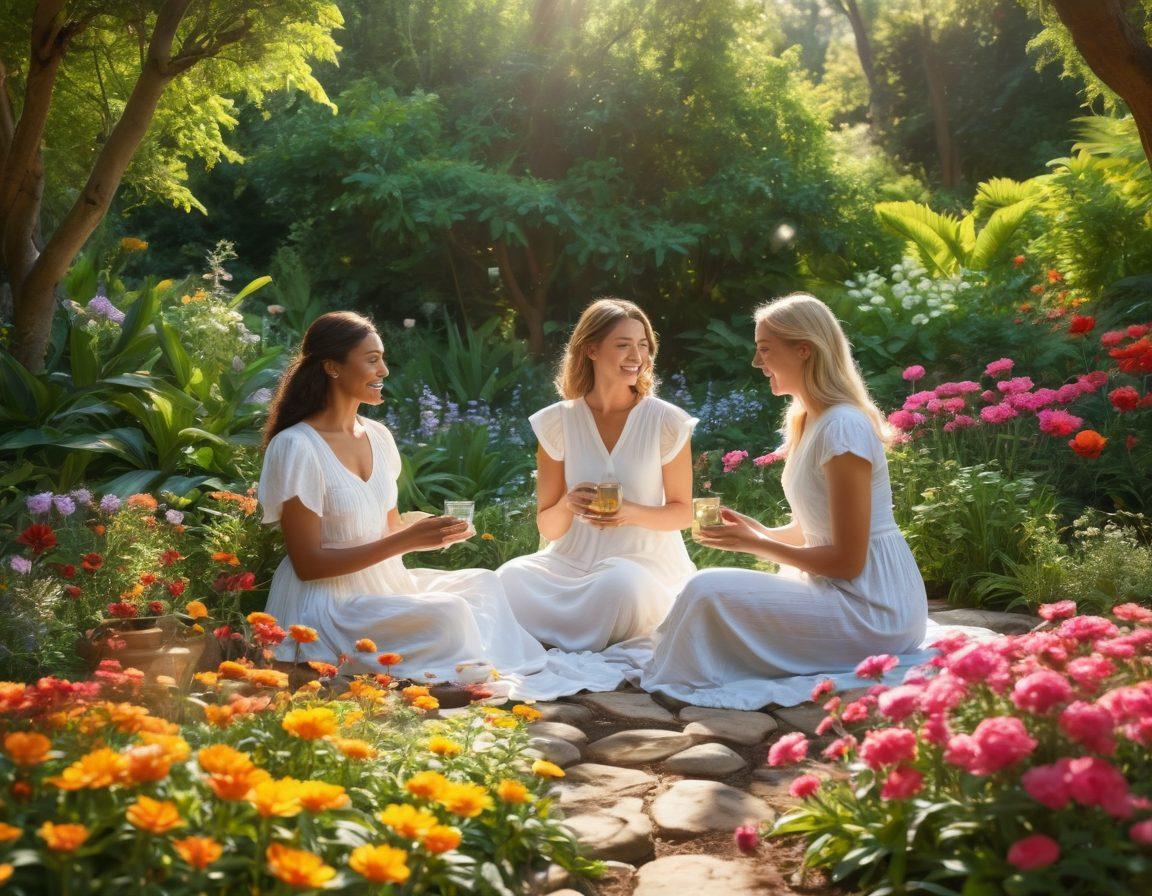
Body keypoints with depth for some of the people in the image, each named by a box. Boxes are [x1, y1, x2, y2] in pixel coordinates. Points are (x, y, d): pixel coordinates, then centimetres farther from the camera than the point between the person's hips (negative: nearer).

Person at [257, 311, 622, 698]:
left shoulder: (377, 436, 9)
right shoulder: (295, 447, -15)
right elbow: (308, 563, -17)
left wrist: (436, 533, -8)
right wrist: (406, 540, -22)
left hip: (382, 586, 8)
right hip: (328, 604, -8)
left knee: (483, 583, -1)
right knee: (448, 613, -24)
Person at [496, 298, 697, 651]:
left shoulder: (667, 422, -3)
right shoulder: (558, 422, 1)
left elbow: (683, 513, 4)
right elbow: (547, 527, 5)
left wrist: (633, 513, -17)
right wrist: (568, 505, -19)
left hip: (646, 560, -1)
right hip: (572, 561, 1)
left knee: (620, 583, -37)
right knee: (511, 578, -30)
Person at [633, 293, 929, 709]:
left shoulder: (843, 428, -19)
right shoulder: (808, 422, 10)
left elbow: (847, 560, -19)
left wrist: (756, 545, -13)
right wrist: (753, 529, -1)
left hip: (873, 609, -10)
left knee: (709, 592, -20)